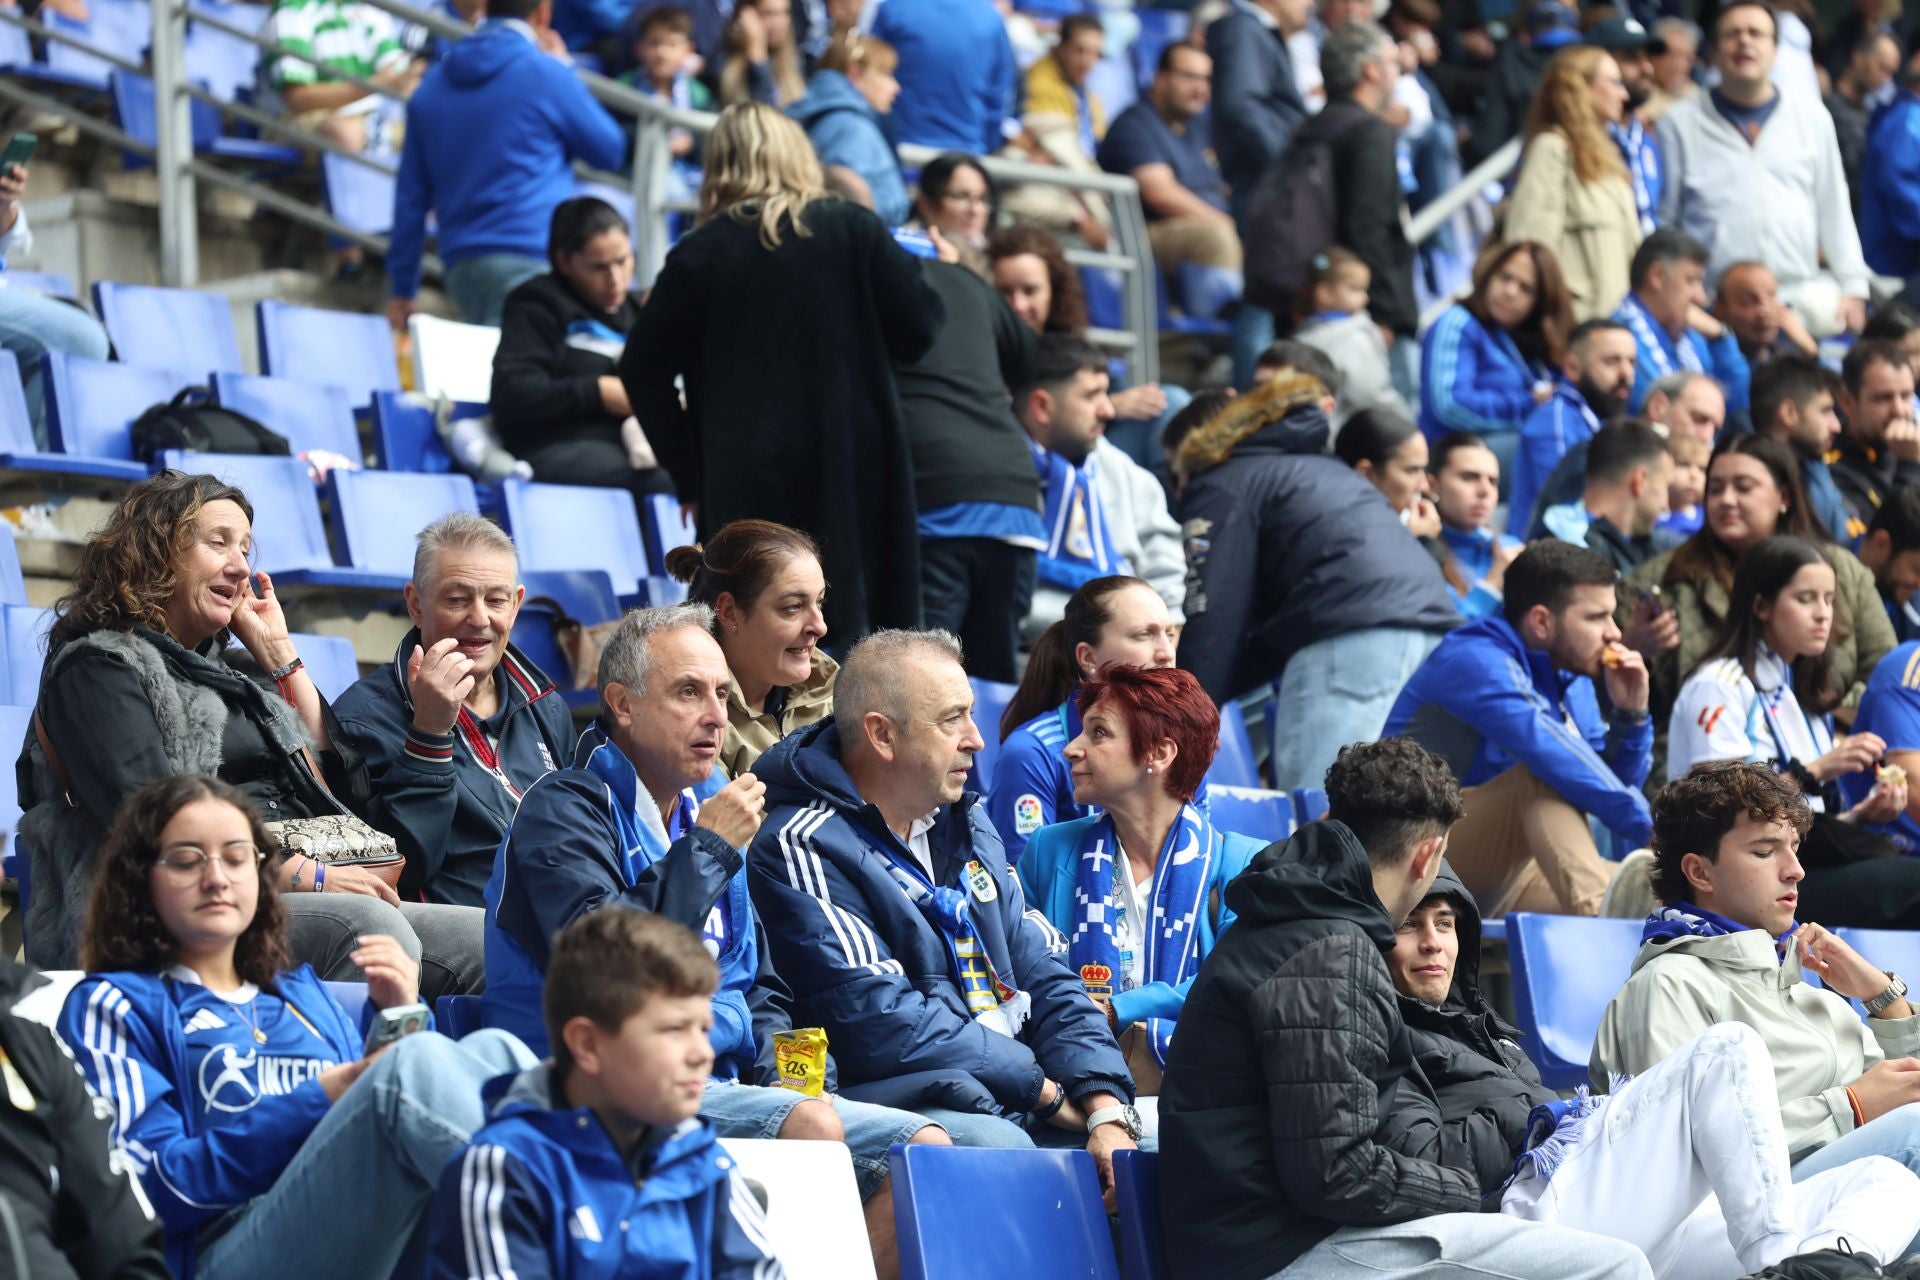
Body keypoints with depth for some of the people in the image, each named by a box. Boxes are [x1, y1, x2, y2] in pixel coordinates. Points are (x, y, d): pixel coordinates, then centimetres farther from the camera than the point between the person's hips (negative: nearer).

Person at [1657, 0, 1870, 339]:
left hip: (1803, 298, 2)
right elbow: (1662, 219, 9)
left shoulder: (1814, 122, 14)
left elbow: (1835, 210, 16)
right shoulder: (1680, 124, 7)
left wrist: (1853, 289, 9)